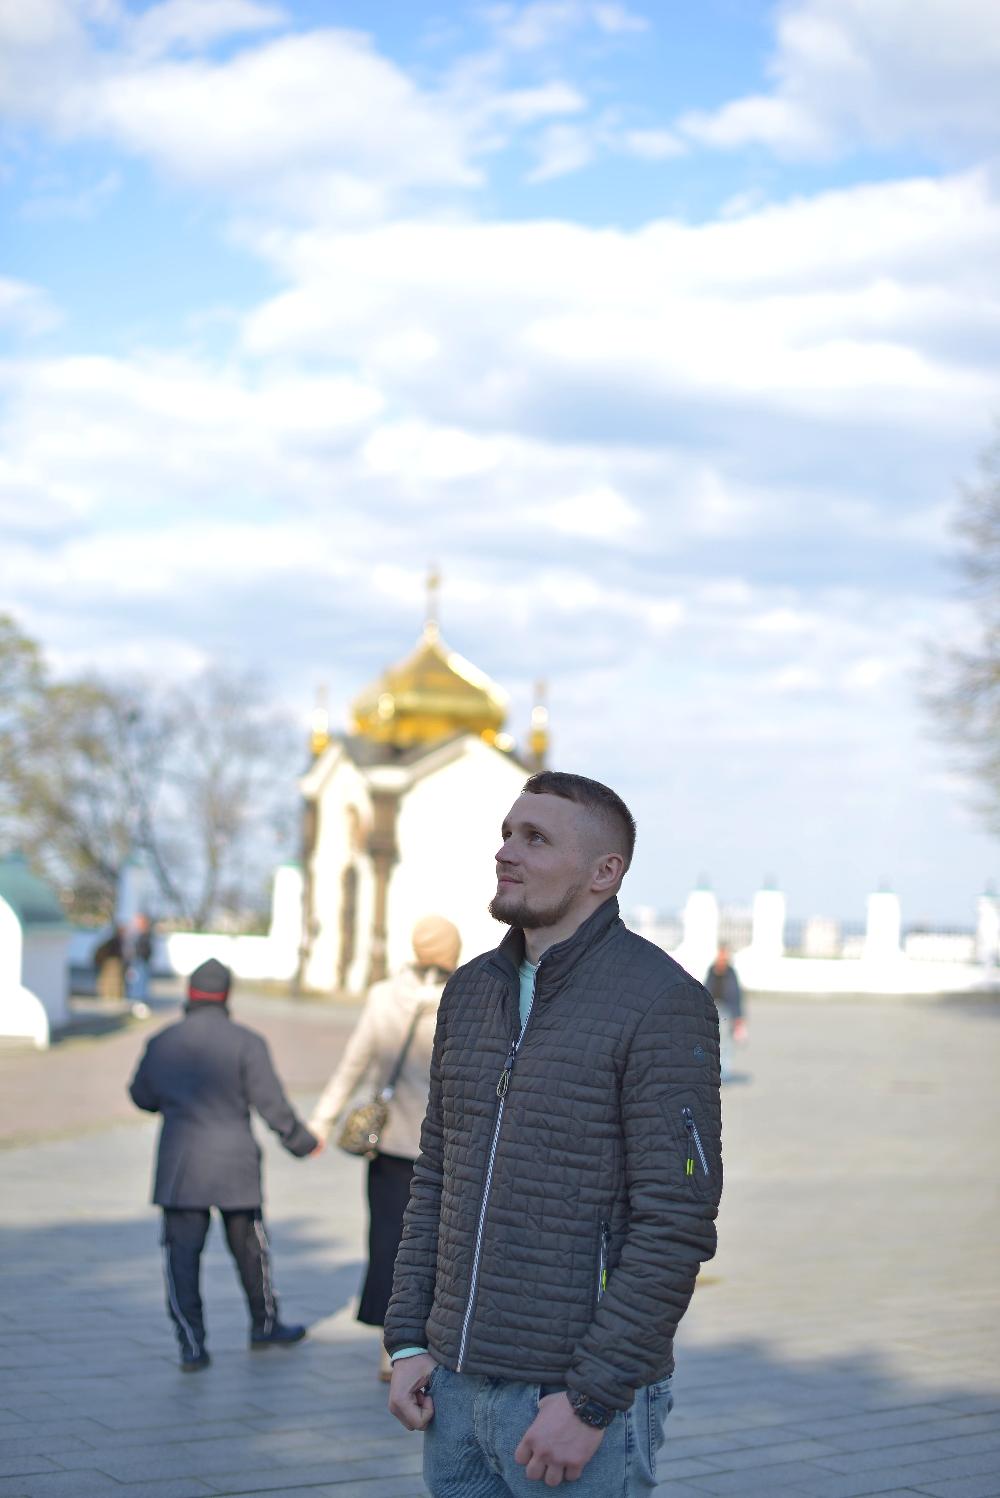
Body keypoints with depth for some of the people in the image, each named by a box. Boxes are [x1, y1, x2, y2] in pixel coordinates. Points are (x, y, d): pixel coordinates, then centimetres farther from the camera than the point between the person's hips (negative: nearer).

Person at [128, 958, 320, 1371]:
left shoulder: (161, 1043, 1)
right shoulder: (247, 1043, -8)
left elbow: (142, 1096, 15)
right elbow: (272, 1105, -7)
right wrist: (302, 1141, 8)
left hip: (179, 1165, 1)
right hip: (235, 1163, -1)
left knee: (182, 1253, 3)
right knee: (248, 1246, 16)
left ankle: (192, 1344, -6)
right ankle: (265, 1324, 33)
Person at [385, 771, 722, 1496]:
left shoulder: (662, 1003, -13)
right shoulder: (473, 991, 9)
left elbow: (677, 1224, -17)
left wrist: (590, 1400, -19)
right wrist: (409, 1341, 6)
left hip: (579, 1398, -6)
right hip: (458, 1385, 7)